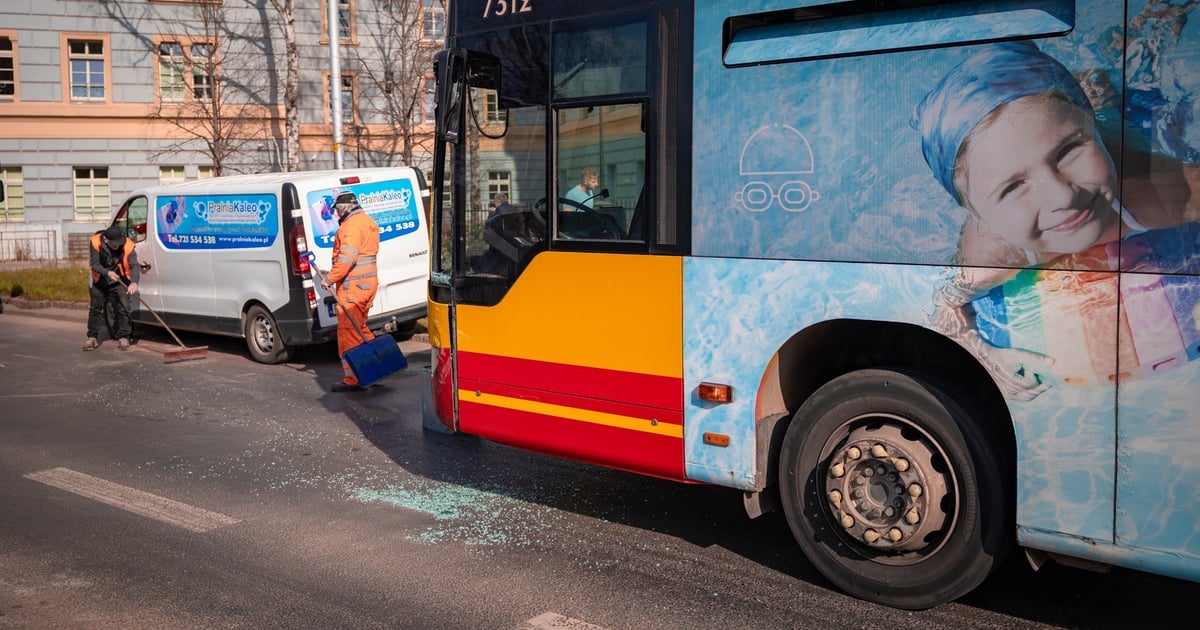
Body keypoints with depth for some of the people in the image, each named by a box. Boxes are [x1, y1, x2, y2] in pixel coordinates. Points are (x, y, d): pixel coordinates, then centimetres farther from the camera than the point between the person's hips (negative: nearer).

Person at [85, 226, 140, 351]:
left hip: (119, 282, -2)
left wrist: (134, 282, -50)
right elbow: (94, 264, -20)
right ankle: (93, 337, 20)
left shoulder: (128, 246, -24)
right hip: (100, 282, 2)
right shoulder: (96, 243, -20)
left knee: (123, 308, -10)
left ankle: (123, 337, 1)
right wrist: (107, 272, -39)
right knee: (95, 308, 9)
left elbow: (134, 265, -33)